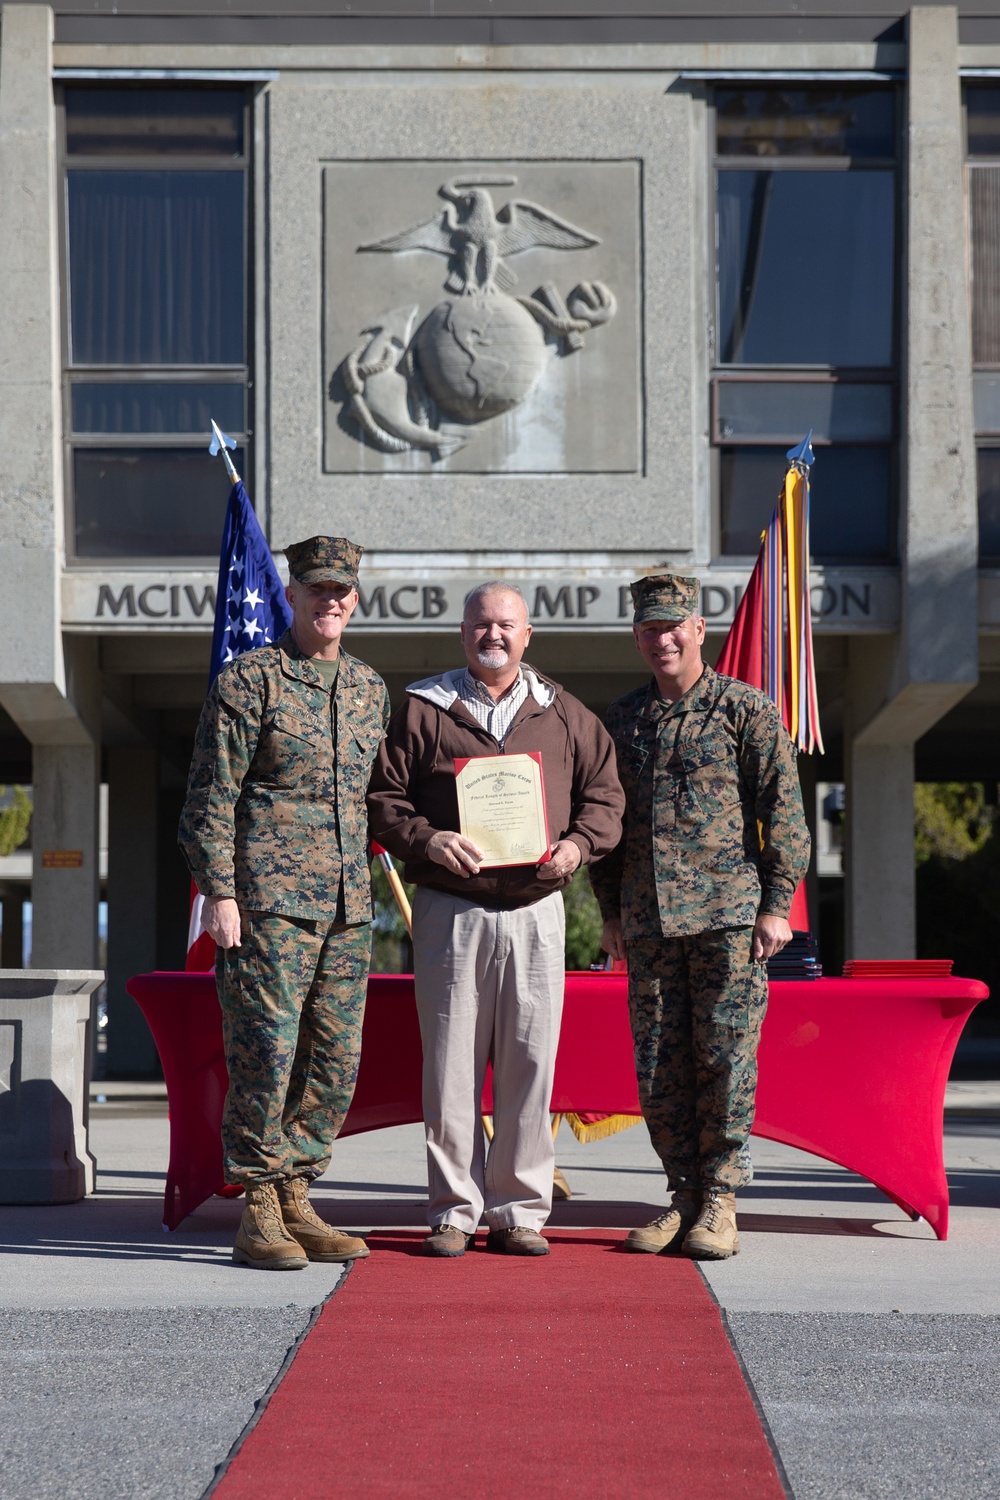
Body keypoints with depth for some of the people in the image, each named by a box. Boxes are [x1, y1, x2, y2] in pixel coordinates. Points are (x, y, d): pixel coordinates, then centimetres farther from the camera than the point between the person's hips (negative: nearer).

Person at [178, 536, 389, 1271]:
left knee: (336, 1059, 6)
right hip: (271, 900, -6)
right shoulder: (248, 681, -3)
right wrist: (218, 891, -13)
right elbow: (210, 797, -6)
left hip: (348, 906, 6)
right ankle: (258, 1215, 1)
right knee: (266, 1052, -7)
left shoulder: (371, 688, 15)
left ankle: (296, 1199, 15)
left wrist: (368, 889, 17)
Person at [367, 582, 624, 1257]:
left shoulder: (565, 716, 13)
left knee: (529, 1063, 1)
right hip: (449, 913, -1)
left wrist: (578, 844, -5)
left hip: (535, 909, 1)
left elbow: (605, 793, 14)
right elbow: (384, 798, 5)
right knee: (451, 1065, -1)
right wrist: (427, 840, -13)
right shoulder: (423, 711, 8)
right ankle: (454, 1211, 8)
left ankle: (520, 1211, 9)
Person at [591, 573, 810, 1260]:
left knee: (725, 1056, -3)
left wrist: (777, 904, -7)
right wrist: (612, 912, 15)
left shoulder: (748, 709, 1)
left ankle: (721, 1201, 5)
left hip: (729, 913, -4)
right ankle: (685, 1194, 15)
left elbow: (783, 812, -1)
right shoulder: (621, 718, 14)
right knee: (659, 1064, 5)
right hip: (649, 920, 4)